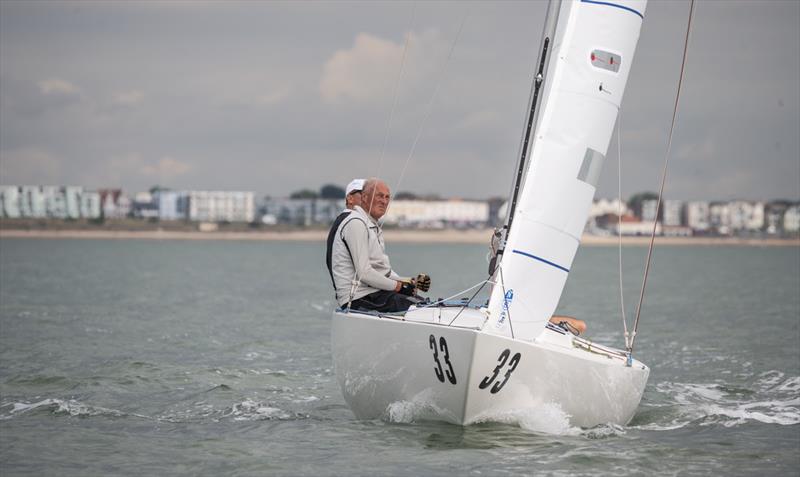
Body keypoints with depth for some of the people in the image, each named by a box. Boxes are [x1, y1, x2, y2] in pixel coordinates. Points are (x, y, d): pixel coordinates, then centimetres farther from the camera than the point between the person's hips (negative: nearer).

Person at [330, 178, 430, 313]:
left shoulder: (373, 226, 22)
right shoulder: (356, 223, -13)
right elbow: (364, 273, -20)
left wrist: (411, 282, 5)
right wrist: (396, 286, -10)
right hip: (360, 299, -11)